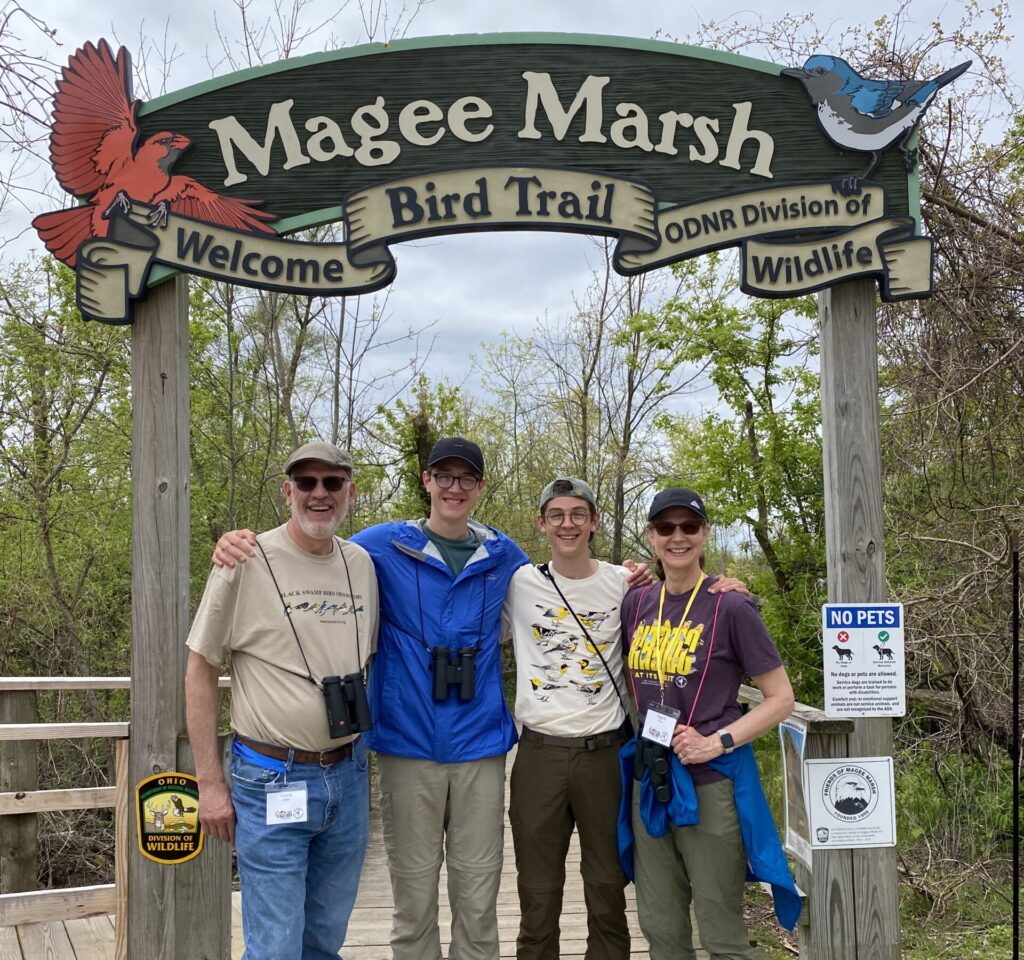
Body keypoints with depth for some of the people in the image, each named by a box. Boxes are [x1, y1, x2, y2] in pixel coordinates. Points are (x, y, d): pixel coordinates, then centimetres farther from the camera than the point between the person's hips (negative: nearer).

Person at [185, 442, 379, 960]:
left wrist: (363, 760, 13)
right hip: (272, 782, -5)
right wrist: (210, 783, -7)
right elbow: (200, 671, -5)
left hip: (348, 777, 5)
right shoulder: (245, 561, -9)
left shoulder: (361, 563, 6)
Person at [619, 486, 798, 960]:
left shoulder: (730, 608, -10)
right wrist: (643, 731, 6)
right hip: (650, 782, 5)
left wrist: (719, 742, -17)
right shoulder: (636, 604, 5)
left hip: (710, 782, -5)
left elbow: (781, 698, -8)